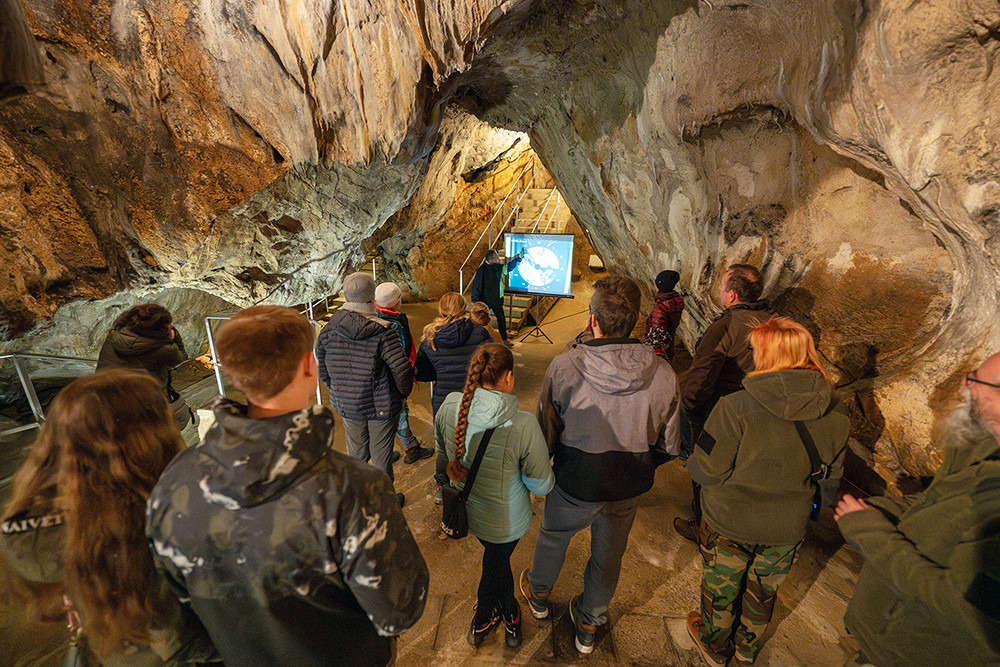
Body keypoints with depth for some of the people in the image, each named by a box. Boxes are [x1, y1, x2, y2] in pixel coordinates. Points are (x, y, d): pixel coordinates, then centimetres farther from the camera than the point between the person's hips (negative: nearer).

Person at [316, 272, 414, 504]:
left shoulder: (329, 330, -5)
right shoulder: (382, 332, -20)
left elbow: (323, 371, 6)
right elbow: (402, 369, -23)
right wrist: (404, 392, -4)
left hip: (347, 405, 4)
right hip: (382, 406, -4)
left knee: (356, 453, 22)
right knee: (381, 454, 13)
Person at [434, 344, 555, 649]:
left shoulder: (450, 406, -20)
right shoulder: (523, 425, -33)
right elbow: (541, 485, -21)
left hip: (462, 509, 4)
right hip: (504, 522, -3)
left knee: (497, 558, 31)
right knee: (496, 562, 28)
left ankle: (509, 615, 54)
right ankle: (481, 624, 55)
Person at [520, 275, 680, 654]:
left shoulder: (564, 368, -26)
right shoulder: (663, 374, -18)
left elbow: (546, 433, -13)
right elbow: (669, 447, -6)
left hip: (575, 484, -2)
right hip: (629, 488, 2)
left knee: (553, 536, 28)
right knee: (609, 553, 26)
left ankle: (538, 594, 57)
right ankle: (589, 624, 51)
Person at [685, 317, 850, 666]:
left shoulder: (736, 407, -31)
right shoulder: (835, 415, -15)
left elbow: (708, 471, -23)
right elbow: (830, 476, 0)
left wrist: (691, 462, -2)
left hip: (730, 523, -4)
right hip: (787, 529, 4)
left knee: (721, 587, 25)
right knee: (764, 591, 30)